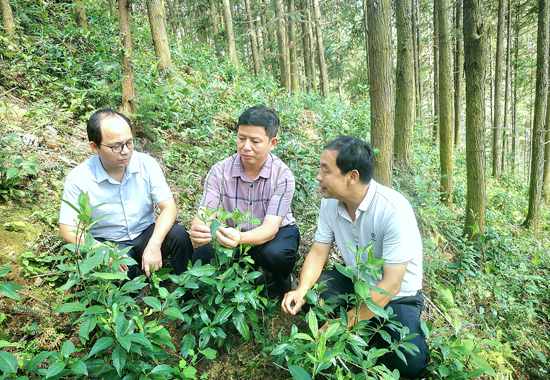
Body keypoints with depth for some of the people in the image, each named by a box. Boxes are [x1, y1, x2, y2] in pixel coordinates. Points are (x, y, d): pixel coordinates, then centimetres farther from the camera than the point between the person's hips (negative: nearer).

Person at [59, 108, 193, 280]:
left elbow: (169, 207, -12)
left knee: (178, 234, -28)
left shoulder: (147, 164, -9)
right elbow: (68, 229, -10)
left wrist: (154, 245, -30)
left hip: (146, 234, 2)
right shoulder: (78, 178, -13)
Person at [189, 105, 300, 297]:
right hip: (235, 233, 3)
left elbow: (270, 228, -28)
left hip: (277, 232, -2)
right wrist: (198, 231, -48)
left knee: (275, 254, -35)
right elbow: (204, 215, -22)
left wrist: (240, 238, -50)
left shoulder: (283, 176, -23)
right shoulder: (220, 171, -16)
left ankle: (283, 283, 2)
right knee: (201, 257, -23)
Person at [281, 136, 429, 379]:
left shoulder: (394, 210, -30)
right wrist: (301, 290, -24)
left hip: (397, 295, -4)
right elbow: (318, 252, -5)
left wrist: (344, 323, -27)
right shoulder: (330, 202, -11)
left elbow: (390, 285, -28)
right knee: (310, 288, -19)